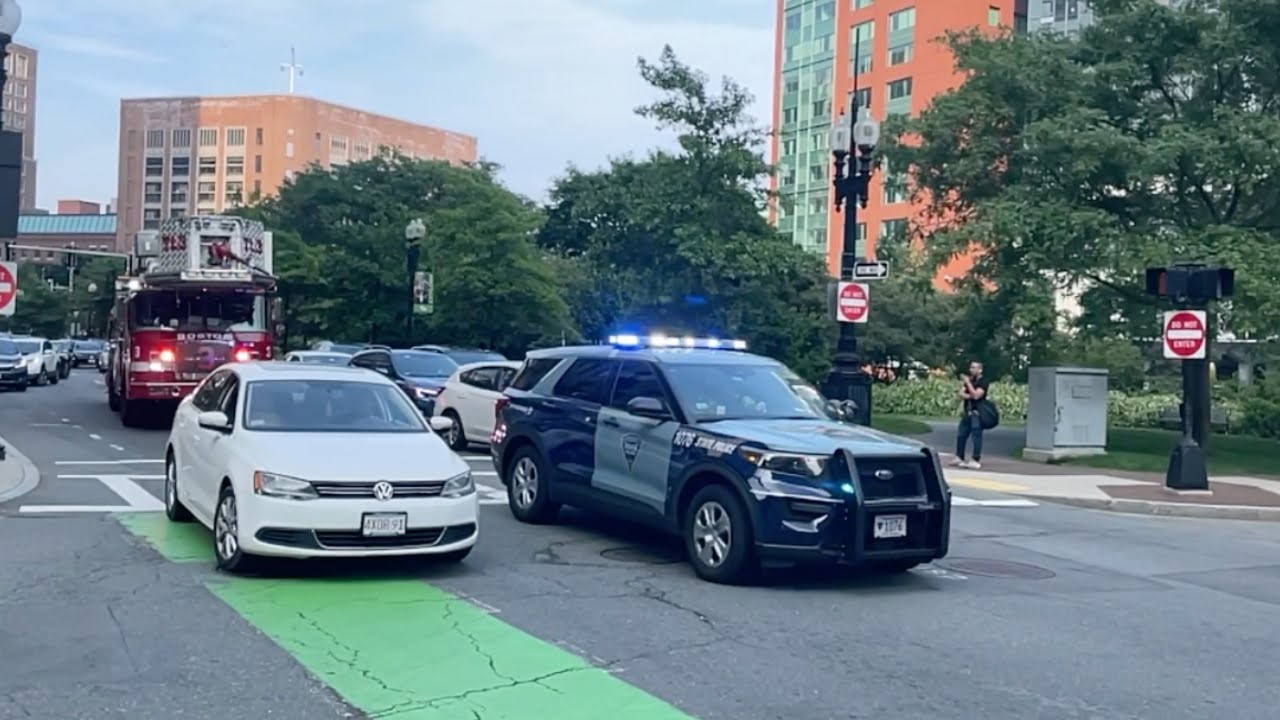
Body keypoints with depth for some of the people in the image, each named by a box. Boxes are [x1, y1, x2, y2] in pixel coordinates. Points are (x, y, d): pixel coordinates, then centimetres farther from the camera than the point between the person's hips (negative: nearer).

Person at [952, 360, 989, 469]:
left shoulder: (983, 382, -6)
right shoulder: (969, 380, 15)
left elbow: (976, 395, -20)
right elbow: (961, 394, 6)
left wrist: (968, 383, -17)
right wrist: (969, 396, -13)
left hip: (977, 413, -8)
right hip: (967, 412, 8)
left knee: (976, 437, -8)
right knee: (961, 435, 11)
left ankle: (976, 461, -6)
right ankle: (959, 458, 21)